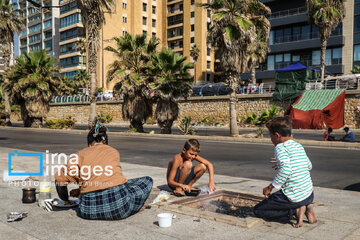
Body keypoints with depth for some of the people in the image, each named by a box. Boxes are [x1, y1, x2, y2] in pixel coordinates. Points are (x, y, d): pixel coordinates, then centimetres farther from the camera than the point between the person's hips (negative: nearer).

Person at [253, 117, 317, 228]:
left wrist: (270, 188, -20)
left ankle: (296, 211, -6)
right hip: (309, 194, 8)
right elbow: (309, 166, 25)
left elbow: (286, 170, -29)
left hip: (293, 197, -8)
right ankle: (307, 207, 9)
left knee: (257, 210, 4)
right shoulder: (299, 146, 10)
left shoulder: (281, 147, -14)